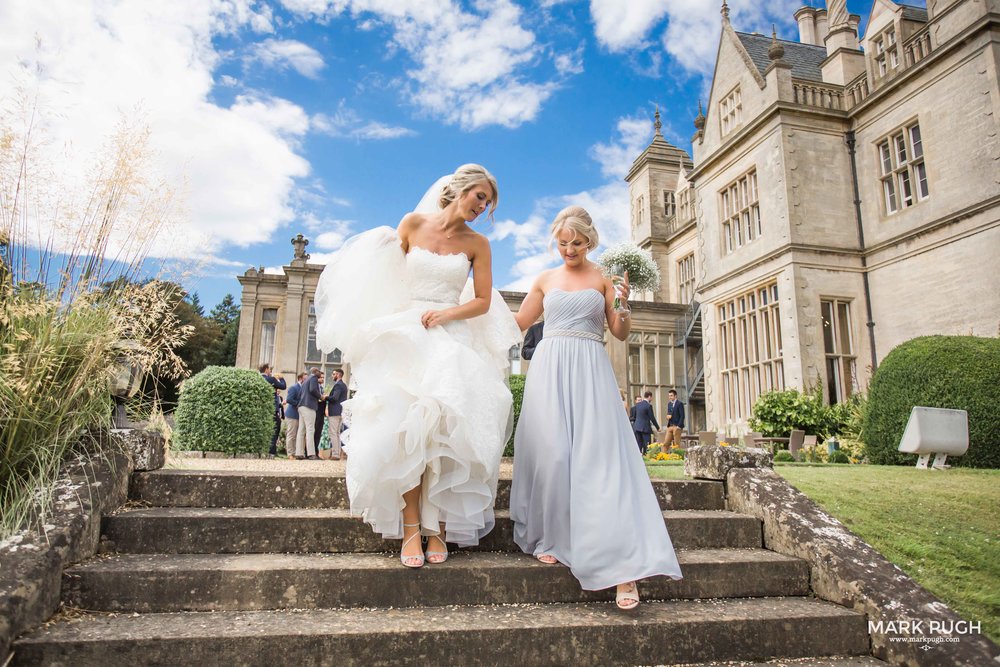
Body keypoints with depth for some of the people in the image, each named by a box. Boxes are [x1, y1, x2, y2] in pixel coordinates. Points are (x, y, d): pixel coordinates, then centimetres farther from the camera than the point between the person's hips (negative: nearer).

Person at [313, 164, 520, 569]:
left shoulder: (477, 244, 7)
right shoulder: (413, 223, 6)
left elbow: (483, 302, 6)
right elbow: (386, 275, 12)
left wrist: (445, 314, -10)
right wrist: (384, 325, 2)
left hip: (453, 341, 1)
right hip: (405, 337, 0)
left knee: (443, 426, -12)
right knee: (405, 424, -13)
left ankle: (437, 526, -4)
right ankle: (411, 528, -8)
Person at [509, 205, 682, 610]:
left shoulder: (604, 279, 9)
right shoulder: (546, 279, 15)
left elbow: (621, 333, 6)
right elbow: (517, 322, 22)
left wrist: (624, 304, -12)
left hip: (590, 371, -2)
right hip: (550, 368, 2)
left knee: (600, 456, -13)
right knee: (551, 454, -8)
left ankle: (623, 565, -15)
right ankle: (551, 538, 10)